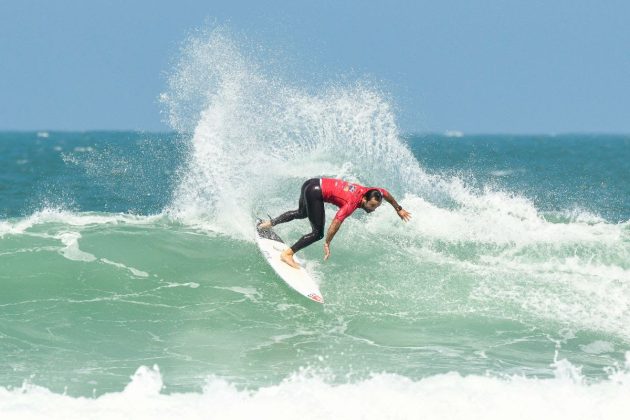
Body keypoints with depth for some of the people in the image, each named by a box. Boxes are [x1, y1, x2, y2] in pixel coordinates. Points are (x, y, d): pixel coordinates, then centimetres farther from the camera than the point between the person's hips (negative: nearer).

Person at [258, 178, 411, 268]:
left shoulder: (369, 192, -3)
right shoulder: (352, 204, -25)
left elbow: (386, 194, 17)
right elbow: (336, 221, -32)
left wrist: (398, 209, 27)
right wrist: (327, 244, -31)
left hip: (314, 183, 9)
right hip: (315, 191, -9)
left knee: (302, 213, 36)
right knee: (318, 233, -11)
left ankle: (270, 223, 49)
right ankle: (288, 254, -9)